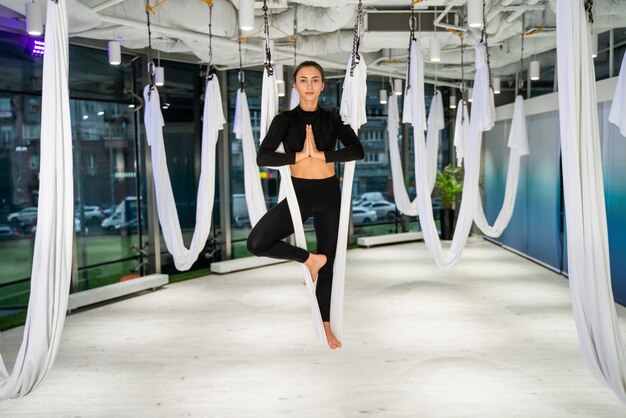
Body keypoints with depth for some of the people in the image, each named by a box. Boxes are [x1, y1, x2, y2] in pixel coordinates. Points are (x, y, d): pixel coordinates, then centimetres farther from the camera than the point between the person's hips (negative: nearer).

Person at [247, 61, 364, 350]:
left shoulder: (333, 119, 3)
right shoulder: (285, 120, -1)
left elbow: (357, 150, -12)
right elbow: (263, 157, -12)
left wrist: (320, 154, -20)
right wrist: (299, 155, -19)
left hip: (328, 194, 1)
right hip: (299, 194, -1)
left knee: (328, 261, 9)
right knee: (256, 243, -20)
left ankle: (326, 326, 25)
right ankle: (310, 259, 5)